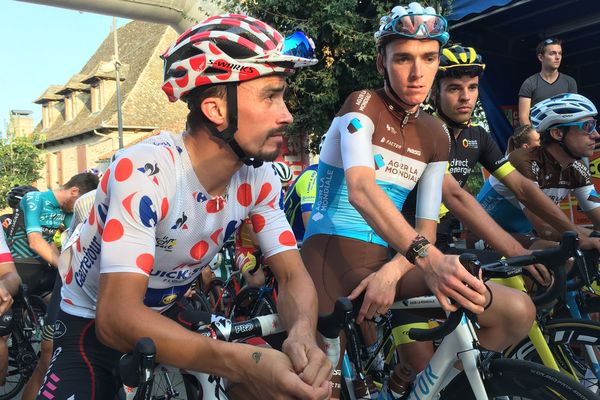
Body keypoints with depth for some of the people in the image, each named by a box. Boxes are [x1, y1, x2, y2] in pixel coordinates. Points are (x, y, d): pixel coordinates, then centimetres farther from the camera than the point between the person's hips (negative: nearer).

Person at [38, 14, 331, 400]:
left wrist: (302, 335, -37)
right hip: (94, 328, -4)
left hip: (170, 318, 4)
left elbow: (294, 274, -14)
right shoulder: (144, 172, -32)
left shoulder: (259, 178, -16)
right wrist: (243, 362, -51)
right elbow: (117, 318, -38)